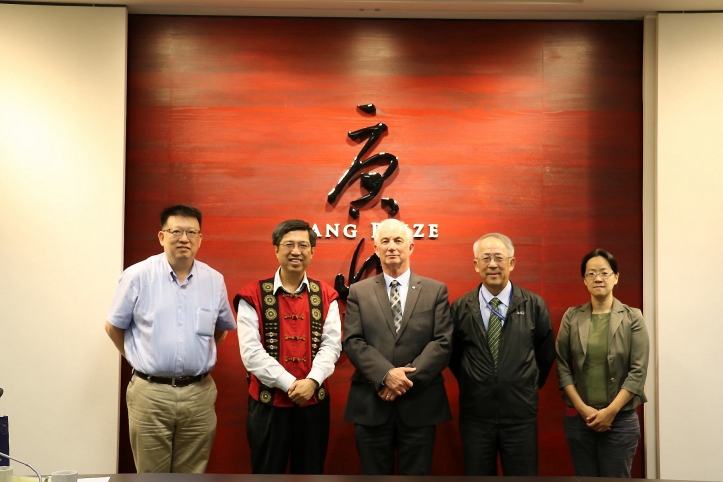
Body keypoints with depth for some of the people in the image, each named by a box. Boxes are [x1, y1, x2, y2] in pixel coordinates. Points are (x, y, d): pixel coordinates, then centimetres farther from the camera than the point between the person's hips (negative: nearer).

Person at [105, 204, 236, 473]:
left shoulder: (214, 280, 3)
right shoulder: (138, 276, -5)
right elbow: (114, 326, 6)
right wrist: (140, 359, 7)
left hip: (199, 395, 2)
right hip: (150, 394, -2)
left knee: (192, 476, 13)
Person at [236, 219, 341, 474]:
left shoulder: (326, 295, 5)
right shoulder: (253, 295, -4)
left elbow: (331, 345, -3)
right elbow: (251, 351, -11)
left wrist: (312, 381, -19)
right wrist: (289, 384, -16)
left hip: (314, 402, 2)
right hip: (268, 402, -2)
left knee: (311, 472, 14)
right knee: (267, 472, 10)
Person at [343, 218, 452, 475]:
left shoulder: (436, 290, 5)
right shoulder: (358, 292, 6)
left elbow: (443, 342, -4)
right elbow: (352, 342, -4)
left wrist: (409, 377, -15)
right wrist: (386, 375, -18)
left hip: (419, 404, 0)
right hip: (371, 404, 0)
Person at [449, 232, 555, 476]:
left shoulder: (534, 305, -3)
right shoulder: (460, 308, -2)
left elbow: (546, 353, 9)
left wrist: (529, 388, 11)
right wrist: (471, 387, 10)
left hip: (520, 414, 0)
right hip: (475, 415, 1)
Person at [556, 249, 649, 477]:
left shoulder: (632, 317, -2)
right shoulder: (571, 317, 2)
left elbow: (638, 371, -6)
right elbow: (562, 366, 0)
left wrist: (611, 411, -12)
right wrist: (582, 408, -8)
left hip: (620, 419, -1)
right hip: (579, 418, 2)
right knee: (584, 477, 11)